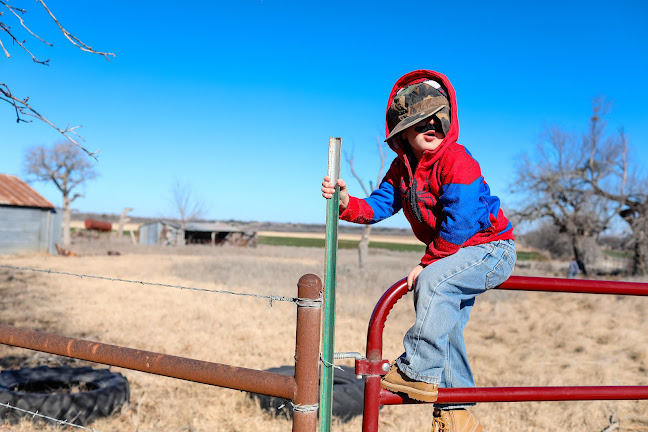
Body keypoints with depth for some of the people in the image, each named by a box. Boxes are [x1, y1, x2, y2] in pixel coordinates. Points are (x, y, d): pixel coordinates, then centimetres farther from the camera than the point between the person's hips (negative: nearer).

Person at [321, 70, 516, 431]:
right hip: (457, 254, 8)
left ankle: (419, 372, -23)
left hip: (493, 247, -8)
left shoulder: (457, 161, -23)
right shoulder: (402, 168, 2)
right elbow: (378, 206, -4)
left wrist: (428, 263, -22)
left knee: (434, 280, -31)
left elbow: (459, 223, -27)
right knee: (445, 324, 9)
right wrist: (347, 203, -23)